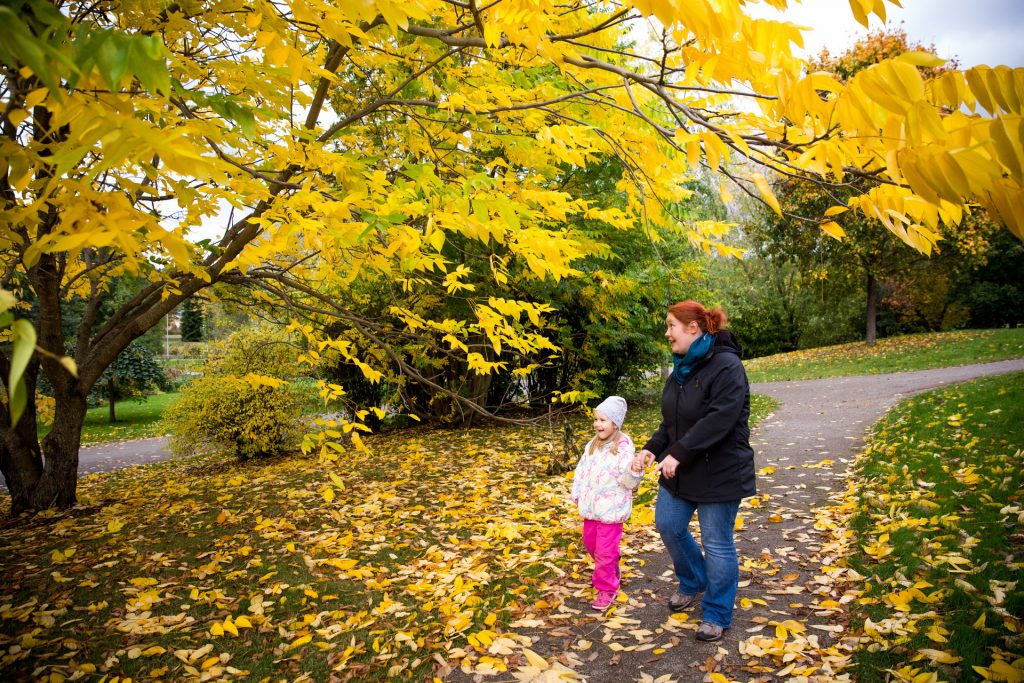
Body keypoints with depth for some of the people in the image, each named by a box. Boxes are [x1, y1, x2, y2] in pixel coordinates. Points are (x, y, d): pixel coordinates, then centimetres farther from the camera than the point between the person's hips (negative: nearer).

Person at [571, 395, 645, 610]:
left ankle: (607, 588, 19)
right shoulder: (593, 445, 3)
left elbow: (628, 481, -18)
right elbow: (581, 470, 13)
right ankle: (611, 571, 47)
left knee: (605, 550, -1)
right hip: (591, 506, 7)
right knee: (591, 543, 22)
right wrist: (578, 495, 10)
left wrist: (635, 470, -38)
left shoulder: (624, 447, -16)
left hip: (611, 508, -7)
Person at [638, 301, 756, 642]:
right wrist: (654, 447, -3)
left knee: (717, 544, 5)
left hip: (719, 473, -8)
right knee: (668, 525, 16)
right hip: (681, 469, 9)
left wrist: (679, 453, -30)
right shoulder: (682, 367, 7)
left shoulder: (726, 366, -21)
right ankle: (693, 583, 43)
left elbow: (719, 420, -29)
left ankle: (717, 616, 25)